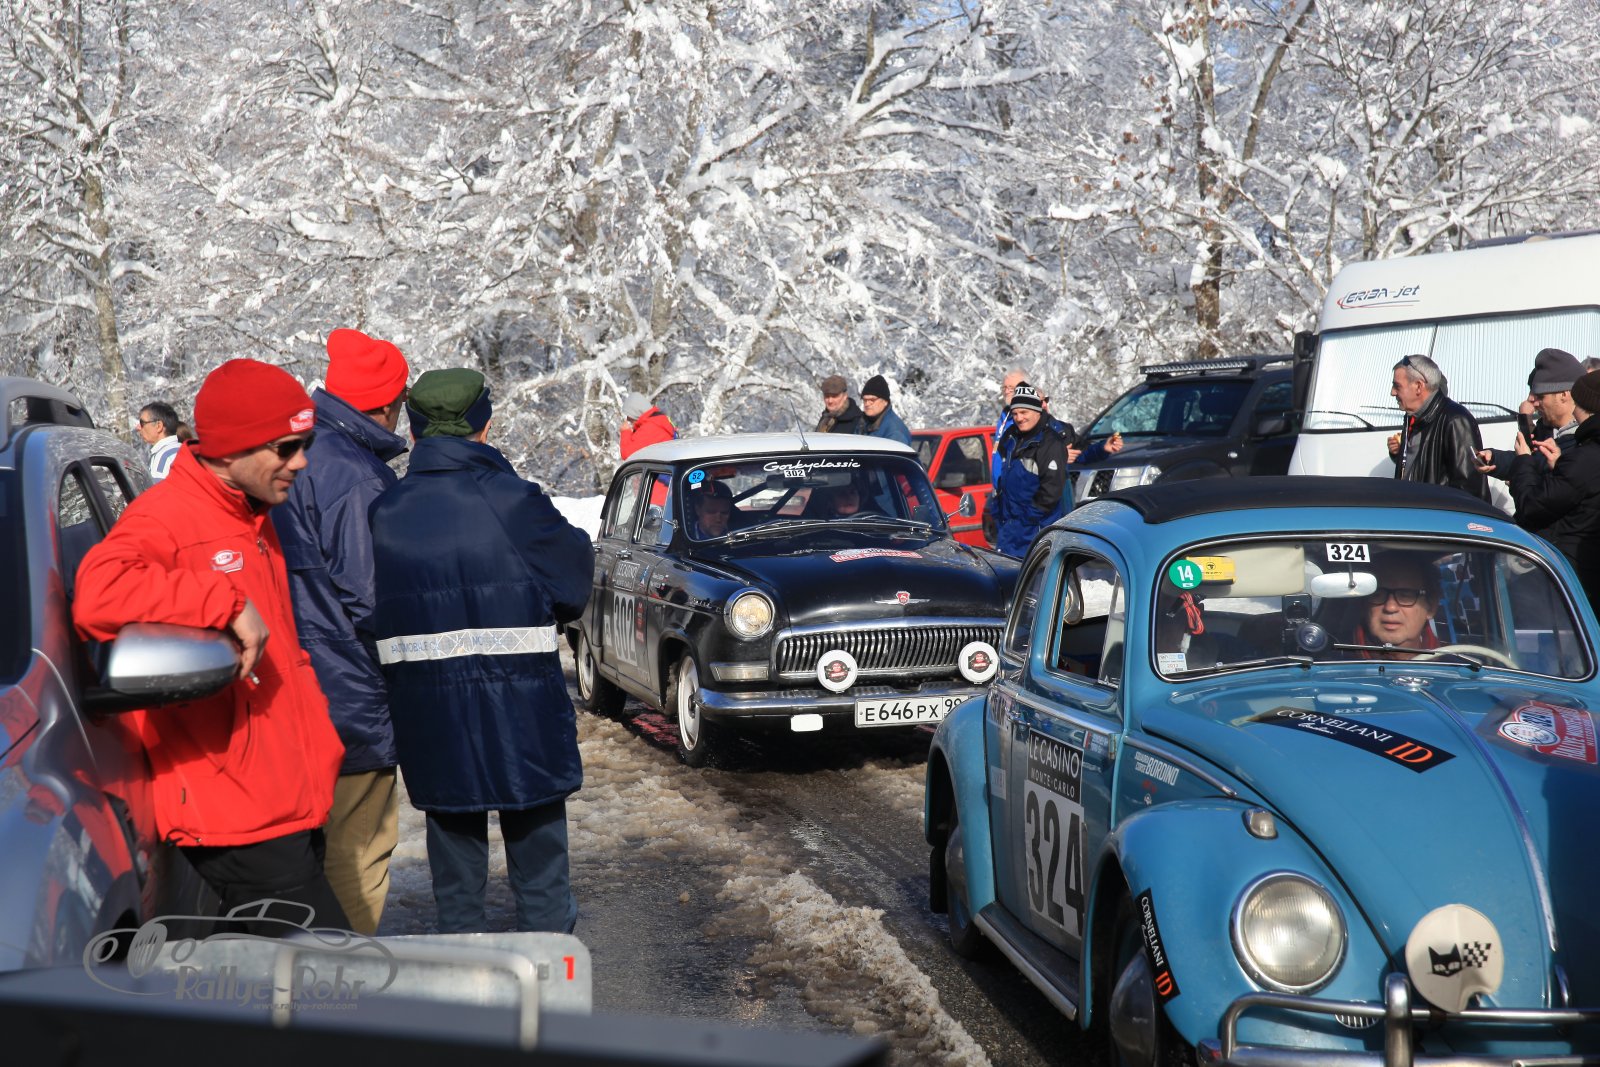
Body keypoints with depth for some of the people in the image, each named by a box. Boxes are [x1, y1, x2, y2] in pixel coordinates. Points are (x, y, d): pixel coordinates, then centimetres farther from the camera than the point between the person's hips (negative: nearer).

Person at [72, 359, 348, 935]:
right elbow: (98, 595, -34)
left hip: (292, 806, 9)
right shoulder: (165, 516, -12)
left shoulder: (256, 524, 19)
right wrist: (229, 603, -28)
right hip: (237, 818, -9)